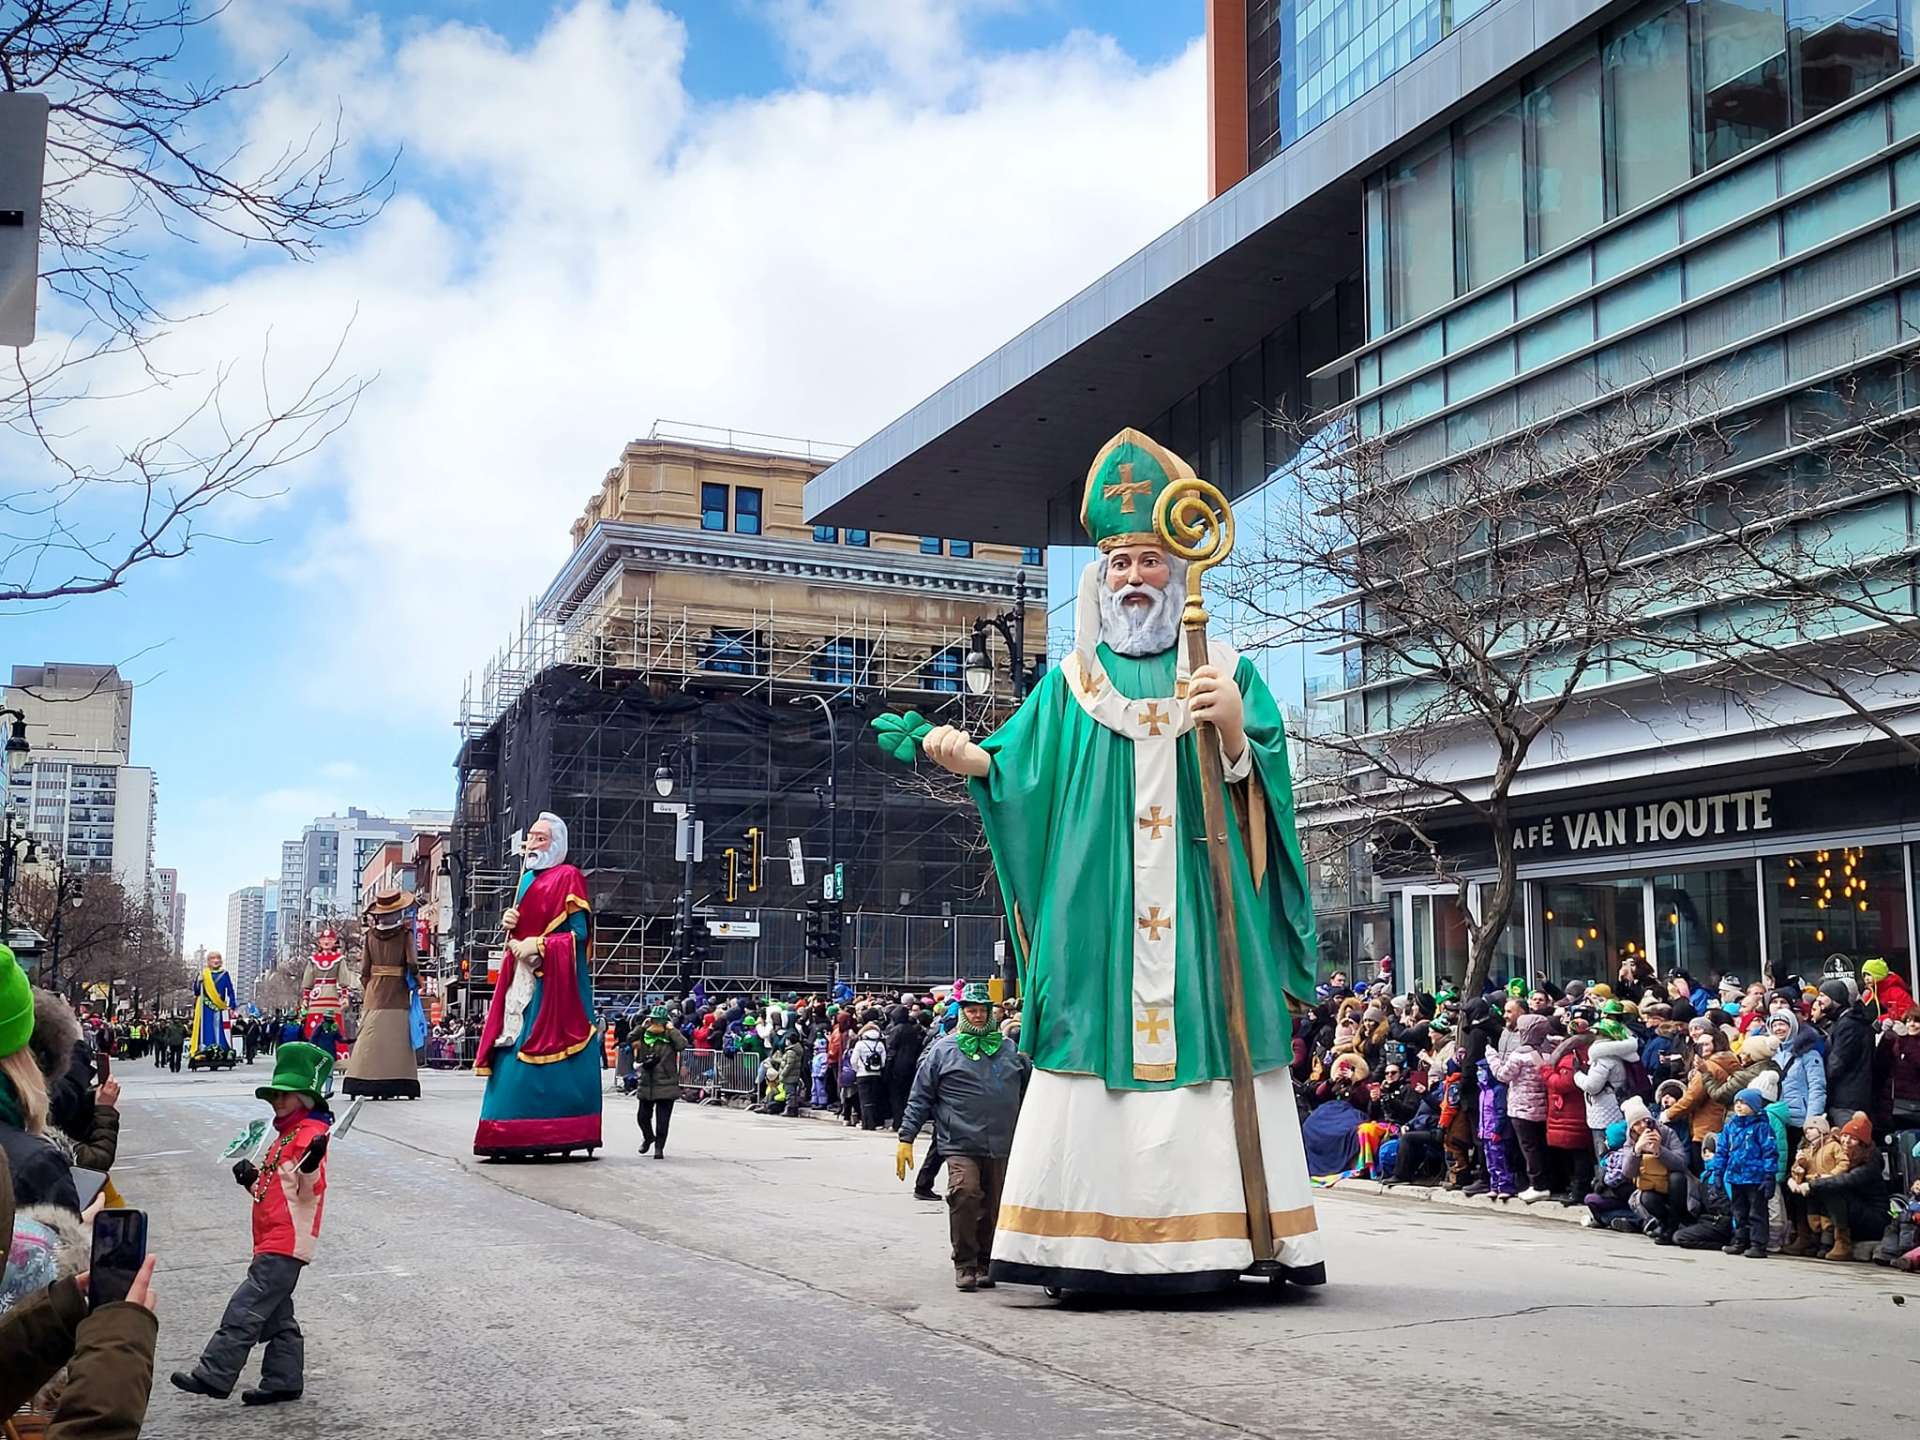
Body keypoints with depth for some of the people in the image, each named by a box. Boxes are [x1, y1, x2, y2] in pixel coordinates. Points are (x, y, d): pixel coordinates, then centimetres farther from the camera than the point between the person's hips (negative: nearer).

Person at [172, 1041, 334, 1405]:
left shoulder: (310, 1133, -13)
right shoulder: (286, 1134, 19)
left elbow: (309, 1190, -20)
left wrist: (311, 1165, -38)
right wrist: (253, 1180, 10)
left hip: (286, 1242, -11)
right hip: (273, 1240, 11)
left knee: (245, 1309, -11)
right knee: (276, 1314, 12)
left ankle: (213, 1376, -10)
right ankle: (283, 1381, 17)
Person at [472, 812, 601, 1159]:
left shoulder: (567, 878, -5)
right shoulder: (528, 879, 20)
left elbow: (579, 932, -11)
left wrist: (537, 944, -15)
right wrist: (510, 924, 7)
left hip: (555, 979, -8)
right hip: (523, 976, 8)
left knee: (548, 1048, -11)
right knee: (514, 1049, 3)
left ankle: (560, 1136, -8)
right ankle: (514, 1138, 5)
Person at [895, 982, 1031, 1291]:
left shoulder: (1009, 1049, 15)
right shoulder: (943, 1050, 7)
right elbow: (919, 1097, 7)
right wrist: (906, 1139, 3)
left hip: (1003, 1147, 4)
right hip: (961, 1144, -4)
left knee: (993, 1208, 6)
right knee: (965, 1193, -23)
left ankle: (984, 1264, 22)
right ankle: (964, 1264, -10)